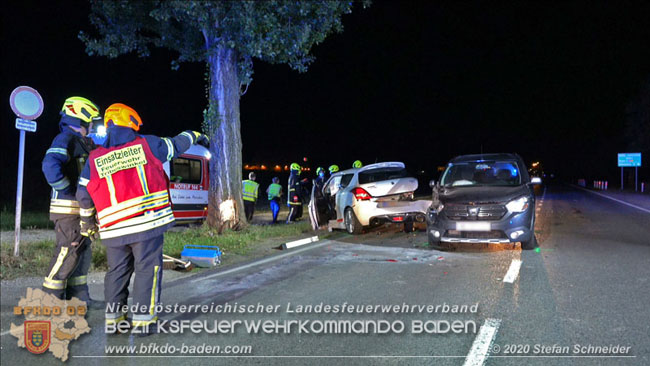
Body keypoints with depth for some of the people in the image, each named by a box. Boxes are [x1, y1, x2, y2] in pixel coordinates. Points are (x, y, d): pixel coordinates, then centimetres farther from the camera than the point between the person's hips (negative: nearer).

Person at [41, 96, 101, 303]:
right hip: (68, 208, -10)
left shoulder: (83, 142, 18)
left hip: (81, 208, 10)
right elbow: (50, 165, -28)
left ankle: (78, 297, 22)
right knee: (67, 252, -8)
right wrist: (67, 189, -21)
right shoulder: (66, 139, -12)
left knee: (83, 252, 13)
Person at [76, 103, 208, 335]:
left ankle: (113, 318, 21)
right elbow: (176, 146, 16)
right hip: (148, 222, -4)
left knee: (117, 271, 16)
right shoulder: (146, 144, 1)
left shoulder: (95, 158, 8)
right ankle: (143, 319, 4)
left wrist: (87, 221, 27)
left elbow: (84, 195, 11)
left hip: (113, 228, 4)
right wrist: (195, 136, 36)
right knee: (148, 269, 3)